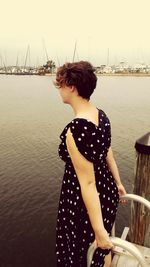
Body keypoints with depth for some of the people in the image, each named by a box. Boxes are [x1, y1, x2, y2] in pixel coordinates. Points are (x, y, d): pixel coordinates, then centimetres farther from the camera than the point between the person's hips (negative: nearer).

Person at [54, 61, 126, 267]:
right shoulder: (101, 115, -4)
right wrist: (118, 183, 20)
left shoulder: (75, 130, -31)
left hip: (85, 203, -7)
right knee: (103, 248, 31)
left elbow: (88, 183, -28)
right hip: (107, 192, 7)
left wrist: (99, 230, -19)